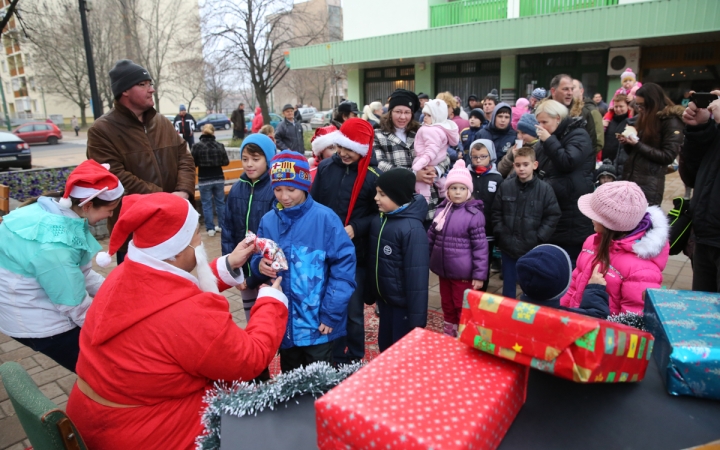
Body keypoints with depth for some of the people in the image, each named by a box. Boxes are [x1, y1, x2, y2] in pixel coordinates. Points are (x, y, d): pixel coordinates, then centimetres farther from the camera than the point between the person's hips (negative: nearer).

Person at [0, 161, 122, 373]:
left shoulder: (58, 212, -6)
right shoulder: (52, 244, -33)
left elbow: (81, 273, 3)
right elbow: (76, 308, -24)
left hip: (41, 299, 9)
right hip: (35, 321, -8)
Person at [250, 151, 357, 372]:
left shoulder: (325, 218, -13)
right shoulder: (268, 221, 1)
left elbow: (344, 263, -13)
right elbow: (258, 258, 10)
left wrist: (331, 313, -14)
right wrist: (259, 264, -15)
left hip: (318, 322, -4)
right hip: (284, 321, 4)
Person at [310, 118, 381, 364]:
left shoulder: (373, 176, -9)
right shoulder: (325, 167, 1)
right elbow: (312, 204, 6)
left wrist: (355, 228, -18)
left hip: (355, 255, -3)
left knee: (353, 312, 9)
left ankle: (355, 362, 31)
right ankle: (335, 359, 35)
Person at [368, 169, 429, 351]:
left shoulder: (412, 229, -23)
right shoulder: (378, 220, 0)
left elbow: (417, 275, -22)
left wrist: (417, 318, -19)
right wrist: (371, 293, 13)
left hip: (403, 303, -7)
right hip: (383, 298, 7)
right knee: (385, 346, 22)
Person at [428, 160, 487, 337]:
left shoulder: (474, 215, -14)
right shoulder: (441, 210, 3)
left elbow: (480, 247, -14)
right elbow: (430, 238, 13)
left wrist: (479, 275, -14)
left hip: (463, 272, -6)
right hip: (443, 269, 6)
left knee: (463, 308, 8)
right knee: (447, 305, 21)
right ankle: (448, 334, 40)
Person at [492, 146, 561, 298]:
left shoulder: (545, 189, -7)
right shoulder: (505, 187, -1)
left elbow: (553, 216, -5)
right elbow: (496, 213, 5)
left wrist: (538, 238, -10)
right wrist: (501, 234, -4)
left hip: (533, 249, -2)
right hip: (508, 247, 2)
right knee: (508, 285, 16)